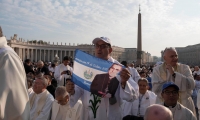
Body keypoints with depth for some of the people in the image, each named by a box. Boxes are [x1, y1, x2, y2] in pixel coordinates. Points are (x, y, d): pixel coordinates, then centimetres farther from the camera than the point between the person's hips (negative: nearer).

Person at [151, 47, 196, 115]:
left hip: (184, 105, 1)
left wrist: (174, 74, -20)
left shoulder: (185, 68, 0)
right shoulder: (157, 70, -3)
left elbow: (191, 85, -15)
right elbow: (156, 89, -16)